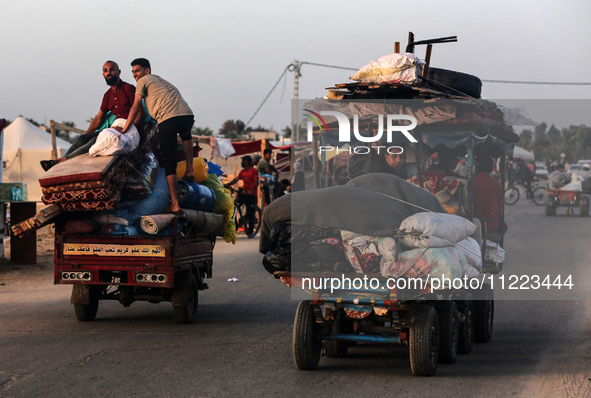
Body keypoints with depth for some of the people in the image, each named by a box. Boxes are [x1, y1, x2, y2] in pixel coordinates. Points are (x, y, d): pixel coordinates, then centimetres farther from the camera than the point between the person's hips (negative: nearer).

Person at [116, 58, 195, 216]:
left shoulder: (144, 81, 16)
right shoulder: (162, 81, 36)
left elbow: (136, 108, 10)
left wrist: (124, 128, 11)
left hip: (168, 119, -6)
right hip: (187, 114, 6)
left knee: (169, 164, -1)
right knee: (186, 135, 42)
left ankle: (175, 205, -7)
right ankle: (189, 171, 31)